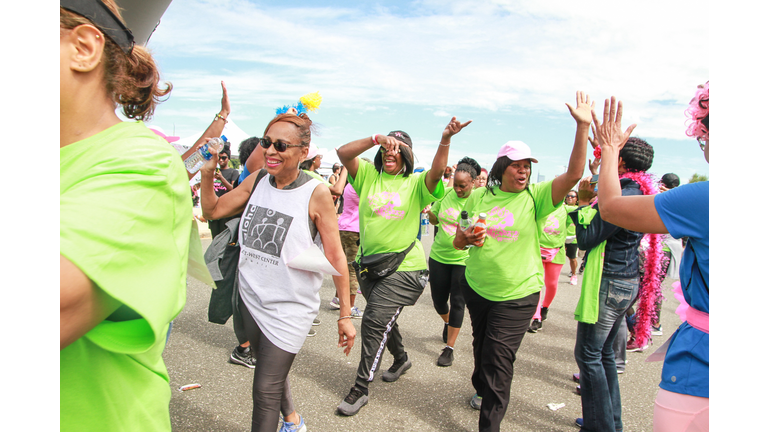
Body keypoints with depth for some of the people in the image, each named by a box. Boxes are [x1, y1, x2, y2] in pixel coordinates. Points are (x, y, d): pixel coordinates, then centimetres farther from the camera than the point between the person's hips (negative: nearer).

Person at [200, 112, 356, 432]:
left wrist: (345, 315, -13)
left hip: (290, 307, -6)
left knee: (266, 388, -1)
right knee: (272, 371, 24)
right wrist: (207, 172, -8)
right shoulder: (256, 182, -2)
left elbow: (335, 256, -14)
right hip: (251, 298, 6)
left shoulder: (316, 193, -16)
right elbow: (212, 211, 9)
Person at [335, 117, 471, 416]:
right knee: (384, 319, 22)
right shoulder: (369, 175, 1)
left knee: (374, 322, -9)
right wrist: (377, 138, -24)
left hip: (403, 268, -4)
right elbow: (343, 152, -13)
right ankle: (401, 359, 50)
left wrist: (445, 140, -40)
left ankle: (360, 389, 6)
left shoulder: (415, 184, -4)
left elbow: (437, 172, -24)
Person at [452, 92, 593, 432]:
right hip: (476, 287, 4)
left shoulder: (534, 197, -7)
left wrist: (583, 126, -28)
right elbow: (457, 242, 5)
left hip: (517, 294, -3)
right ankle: (482, 388, 52)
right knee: (481, 346, 23)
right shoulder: (479, 197, 0)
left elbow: (574, 174, -21)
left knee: (499, 358, -3)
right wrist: (467, 238, -20)